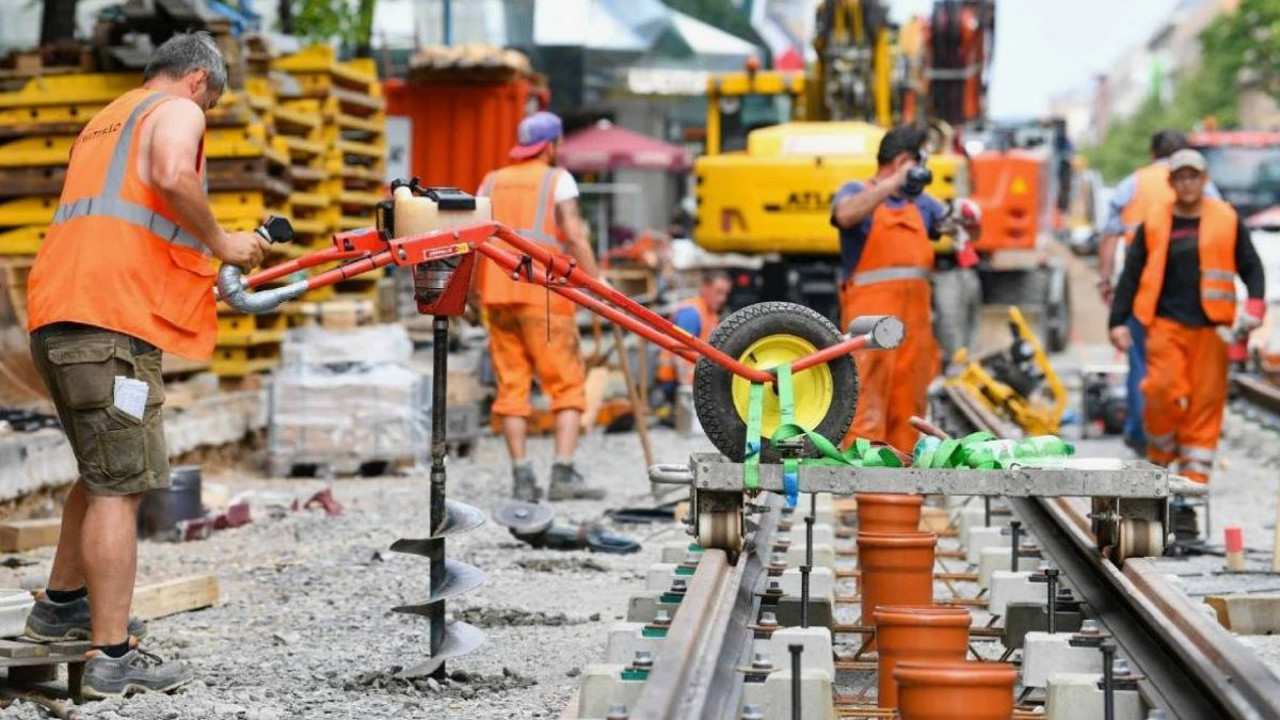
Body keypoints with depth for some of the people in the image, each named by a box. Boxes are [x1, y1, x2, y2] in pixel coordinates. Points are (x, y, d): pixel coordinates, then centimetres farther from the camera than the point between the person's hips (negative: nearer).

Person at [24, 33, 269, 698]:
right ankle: (113, 659, -10)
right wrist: (221, 242, -6)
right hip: (110, 320, -9)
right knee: (119, 487, -9)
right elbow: (172, 175, -19)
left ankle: (61, 605, 36)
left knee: (103, 473, 25)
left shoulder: (105, 120, 30)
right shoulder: (177, 110, 3)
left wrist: (200, 260, 36)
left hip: (57, 318, 9)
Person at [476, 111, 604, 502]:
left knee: (512, 387, 6)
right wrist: (598, 283, -9)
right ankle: (564, 474, -12)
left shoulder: (492, 182, 16)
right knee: (567, 385, -1)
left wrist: (474, 291, 17)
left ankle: (522, 477, 1)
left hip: (498, 294, 5)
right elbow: (574, 235, -9)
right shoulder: (557, 180, 2)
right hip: (544, 294, -5)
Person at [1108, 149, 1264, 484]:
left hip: (1210, 327, 1)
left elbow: (1251, 267, 11)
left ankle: (1195, 471, 6)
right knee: (1163, 390, -12)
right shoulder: (1153, 224, 6)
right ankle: (1161, 452, 12)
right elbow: (1131, 276, 9)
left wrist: (1255, 304, -7)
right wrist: (1118, 321, 2)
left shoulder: (1226, 221, 7)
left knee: (1206, 398, -1)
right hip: (1166, 324, -1)